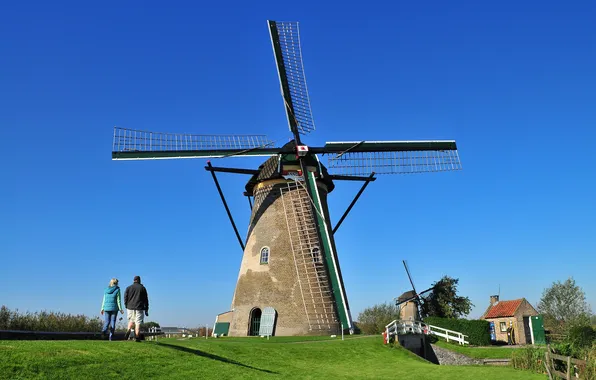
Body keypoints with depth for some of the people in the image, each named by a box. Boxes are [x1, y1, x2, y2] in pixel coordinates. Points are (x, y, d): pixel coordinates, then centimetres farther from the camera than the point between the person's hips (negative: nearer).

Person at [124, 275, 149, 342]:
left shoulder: (129, 288, 8)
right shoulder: (142, 288, 4)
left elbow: (125, 298, 4)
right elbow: (145, 299, 4)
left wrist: (126, 306, 17)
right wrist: (146, 310, 7)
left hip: (130, 308, 2)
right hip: (139, 308, -2)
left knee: (131, 321, 20)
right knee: (138, 323, 0)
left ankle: (128, 331, -5)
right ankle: (137, 338, -4)